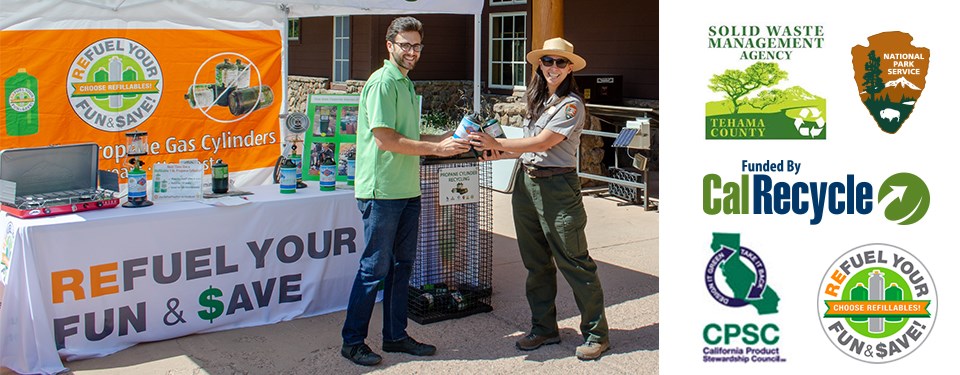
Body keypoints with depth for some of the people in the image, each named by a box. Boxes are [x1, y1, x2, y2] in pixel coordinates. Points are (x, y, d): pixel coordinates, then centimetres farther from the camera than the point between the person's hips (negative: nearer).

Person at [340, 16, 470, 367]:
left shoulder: (406, 85, 17)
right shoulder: (382, 82, -12)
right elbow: (385, 139, -19)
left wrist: (444, 138, 9)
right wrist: (437, 148, -16)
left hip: (407, 191, 9)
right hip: (382, 192, -9)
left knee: (402, 264, 13)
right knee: (375, 268, -2)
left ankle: (395, 335, 24)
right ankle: (352, 341, 10)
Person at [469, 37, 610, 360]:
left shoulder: (572, 105, -10)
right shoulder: (537, 100, 14)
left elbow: (543, 142, -18)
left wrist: (497, 144, -19)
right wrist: (501, 153, 4)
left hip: (557, 187, -8)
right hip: (526, 184, 8)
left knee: (574, 262, -4)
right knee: (536, 262, 13)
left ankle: (596, 334, 7)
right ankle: (544, 328, 24)